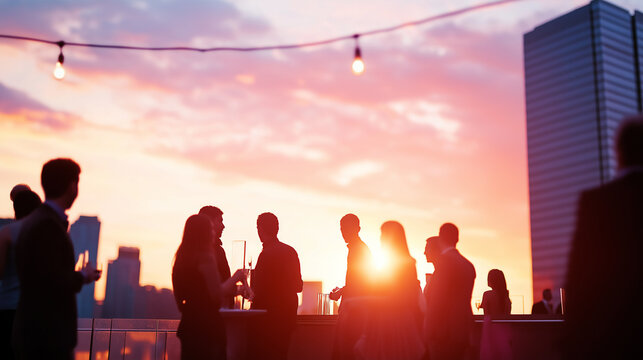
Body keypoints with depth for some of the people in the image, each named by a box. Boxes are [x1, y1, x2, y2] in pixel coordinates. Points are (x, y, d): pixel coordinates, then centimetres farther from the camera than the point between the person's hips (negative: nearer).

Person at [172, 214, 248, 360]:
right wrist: (234, 278, -3)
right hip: (206, 326, -8)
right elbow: (217, 294, -18)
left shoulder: (182, 257, 11)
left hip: (188, 324, 8)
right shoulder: (206, 257, -13)